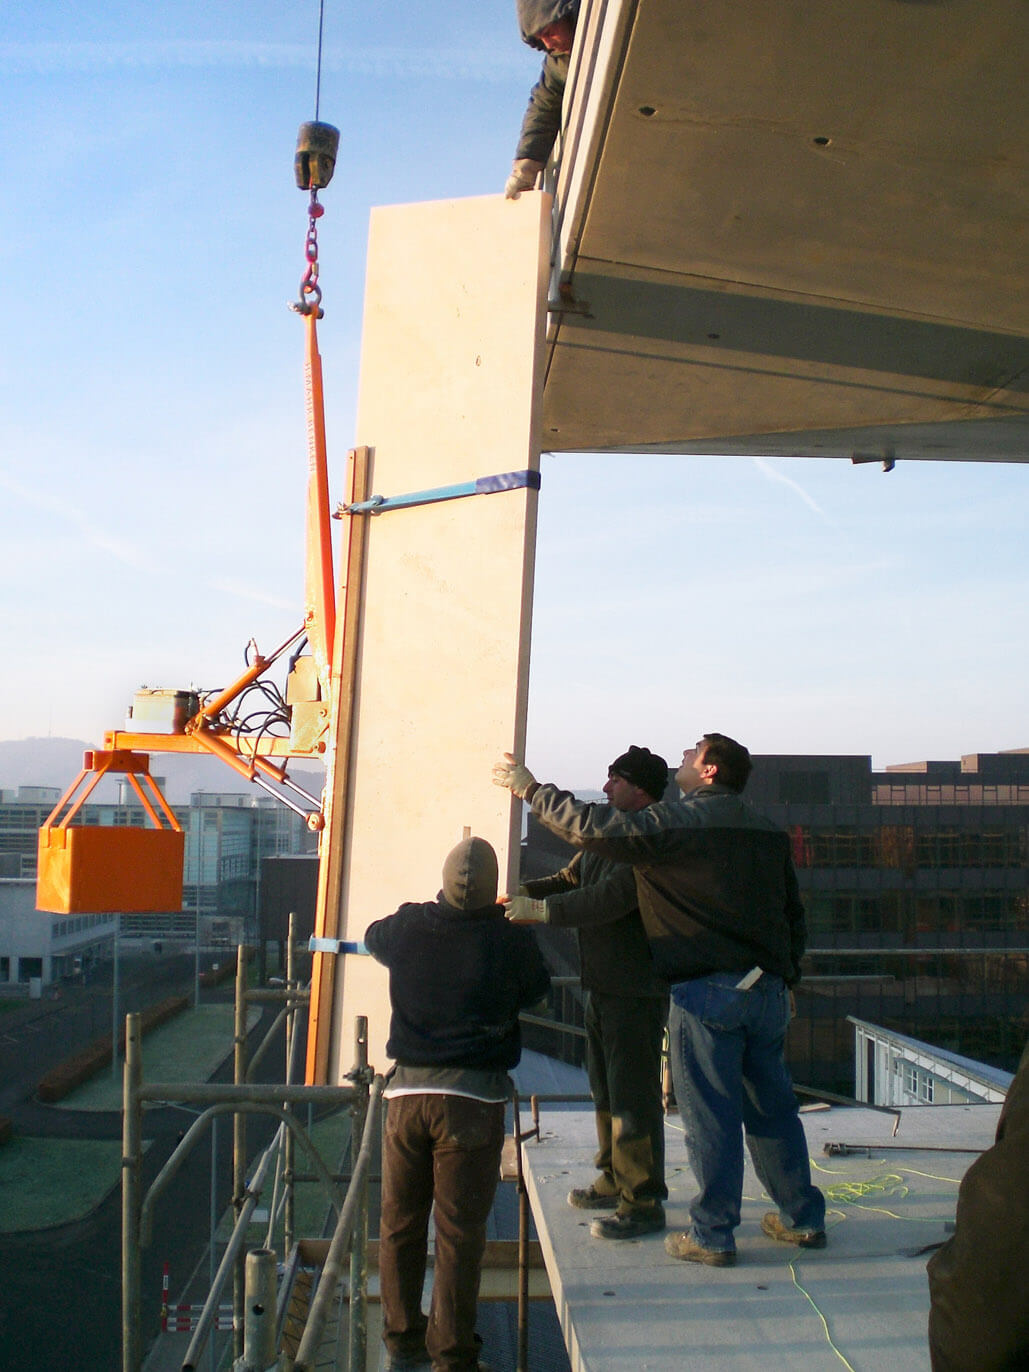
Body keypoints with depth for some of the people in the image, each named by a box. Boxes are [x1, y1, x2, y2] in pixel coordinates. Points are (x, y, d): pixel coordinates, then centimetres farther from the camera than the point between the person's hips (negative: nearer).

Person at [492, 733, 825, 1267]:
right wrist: (785, 974, 26)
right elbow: (794, 916, 18)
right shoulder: (767, 832, 13)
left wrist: (531, 789, -4)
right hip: (768, 990, 7)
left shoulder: (677, 819, -9)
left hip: (707, 990, -7)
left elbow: (595, 828, -14)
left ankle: (712, 1236, 9)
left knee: (709, 1116, 1)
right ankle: (802, 1218, 26)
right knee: (772, 1108, 17)